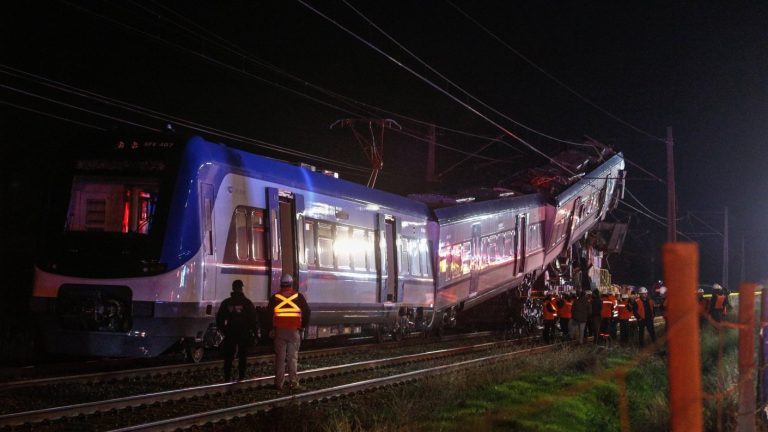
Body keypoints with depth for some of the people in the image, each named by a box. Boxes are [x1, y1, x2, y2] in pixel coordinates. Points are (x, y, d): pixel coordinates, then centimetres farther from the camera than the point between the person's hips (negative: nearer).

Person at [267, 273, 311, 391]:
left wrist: (271, 329, 10)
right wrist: (303, 326, 11)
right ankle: (293, 383, 0)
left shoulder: (275, 298, 0)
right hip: (294, 332, 0)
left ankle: (278, 383, 6)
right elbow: (307, 312, 1)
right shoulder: (298, 297, -1)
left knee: (280, 358, 6)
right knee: (293, 357, 4)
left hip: (279, 331, 1)